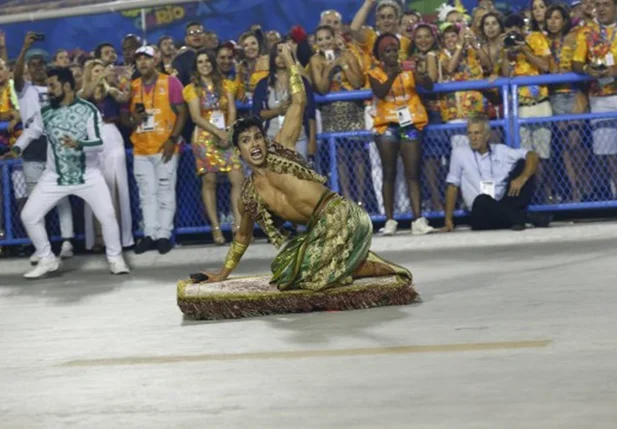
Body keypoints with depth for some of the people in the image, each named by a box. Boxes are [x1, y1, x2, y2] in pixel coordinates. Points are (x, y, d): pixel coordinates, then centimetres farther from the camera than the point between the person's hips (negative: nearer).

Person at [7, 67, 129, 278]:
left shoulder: (88, 110, -12)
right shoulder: (45, 112, -2)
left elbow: (99, 143, -18)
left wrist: (78, 144, -36)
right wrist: (17, 148, 2)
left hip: (87, 175, -3)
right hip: (55, 176, 3)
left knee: (107, 215, -12)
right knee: (29, 216, -4)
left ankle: (115, 258, 11)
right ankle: (47, 260, 13)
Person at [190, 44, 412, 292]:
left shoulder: (280, 148, 2)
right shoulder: (249, 193, 13)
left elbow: (299, 102, -1)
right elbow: (243, 235, 27)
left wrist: (290, 62, 1)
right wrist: (223, 274, 29)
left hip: (340, 215, -7)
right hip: (318, 230, 7)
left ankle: (383, 269, -3)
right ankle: (359, 258, 14)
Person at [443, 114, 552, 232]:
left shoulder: (501, 150, 11)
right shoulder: (459, 153, 6)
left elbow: (533, 156, 4)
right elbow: (452, 187, 7)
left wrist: (522, 178, -15)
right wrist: (449, 220, 0)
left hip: (505, 207, 3)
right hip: (482, 217, -3)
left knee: (523, 163, -11)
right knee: (481, 200, -39)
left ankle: (517, 218, -26)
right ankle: (527, 218, -28)